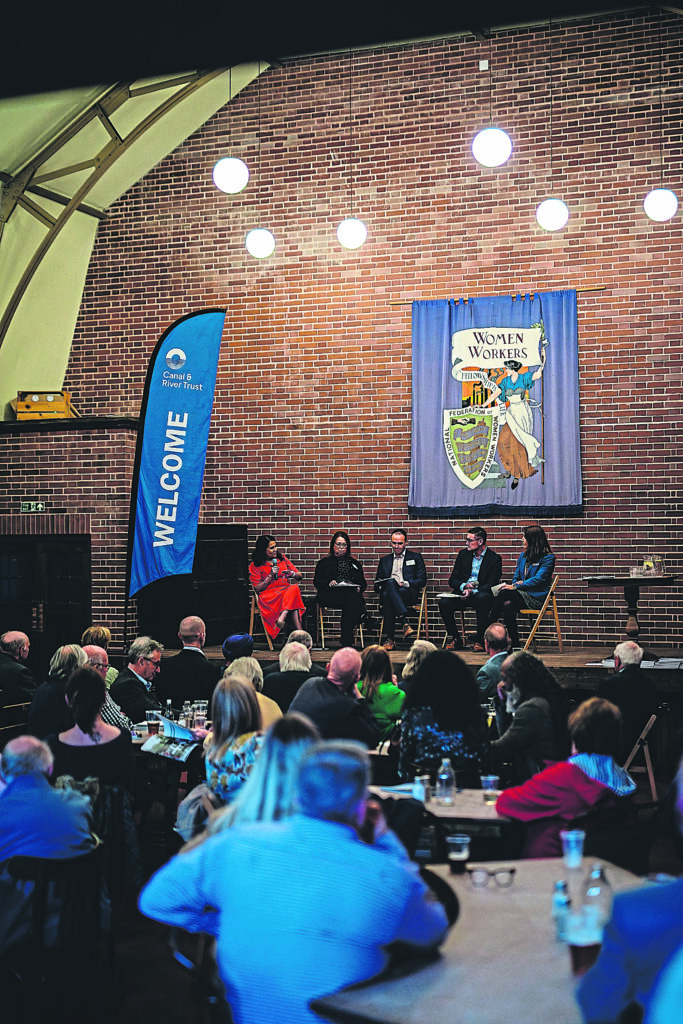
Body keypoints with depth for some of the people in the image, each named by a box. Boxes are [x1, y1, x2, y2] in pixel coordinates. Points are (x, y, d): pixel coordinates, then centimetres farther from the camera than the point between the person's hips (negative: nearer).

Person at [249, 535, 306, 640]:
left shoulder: (282, 559, 22)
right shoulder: (255, 566, 10)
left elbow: (299, 576, 22)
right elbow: (258, 588, 2)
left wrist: (292, 573, -2)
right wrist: (271, 575, -7)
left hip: (288, 590, 4)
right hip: (268, 594, -4)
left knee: (294, 588, -35)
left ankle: (281, 618, -53)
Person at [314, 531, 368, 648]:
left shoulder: (355, 563, 31)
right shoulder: (324, 563, 24)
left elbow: (363, 583, 23)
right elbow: (317, 582, 12)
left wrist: (359, 588, -2)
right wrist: (328, 583, -10)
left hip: (352, 593, 1)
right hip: (330, 595, -1)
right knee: (350, 599, -38)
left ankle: (346, 642, -40)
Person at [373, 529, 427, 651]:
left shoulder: (416, 557, 19)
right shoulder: (385, 560, 28)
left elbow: (422, 581, 8)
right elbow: (377, 583, 23)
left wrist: (405, 583, -9)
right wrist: (379, 587, -2)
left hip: (409, 594, -2)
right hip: (387, 591, 2)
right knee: (390, 583, -37)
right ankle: (404, 623, -46)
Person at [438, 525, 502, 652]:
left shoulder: (495, 558, 0)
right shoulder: (463, 554, 12)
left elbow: (491, 585, -8)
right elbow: (452, 580, 10)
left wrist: (473, 591, -23)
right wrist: (464, 586, -12)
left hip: (480, 593, -3)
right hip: (462, 593, 3)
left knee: (482, 599, -39)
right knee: (443, 602, -26)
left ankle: (480, 640, -26)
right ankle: (455, 639, -10)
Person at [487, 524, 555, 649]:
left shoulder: (548, 558, -4)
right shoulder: (523, 556, 19)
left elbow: (539, 579, -15)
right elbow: (516, 577, 21)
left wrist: (515, 587, -21)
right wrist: (517, 583, -4)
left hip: (537, 598, -6)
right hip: (522, 595, 6)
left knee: (504, 593, -29)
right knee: (507, 605, -31)